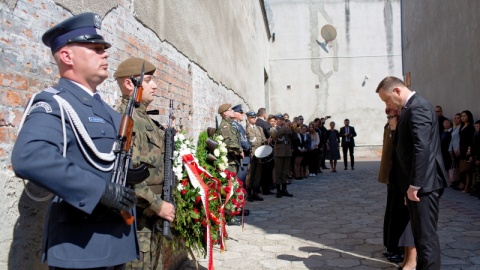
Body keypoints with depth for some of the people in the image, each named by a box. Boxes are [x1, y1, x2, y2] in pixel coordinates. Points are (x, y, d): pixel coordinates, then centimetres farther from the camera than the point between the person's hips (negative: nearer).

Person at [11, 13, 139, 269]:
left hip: (115, 241, 9)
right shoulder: (54, 103, -12)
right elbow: (29, 158, -31)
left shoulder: (105, 109, 15)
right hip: (80, 246, -8)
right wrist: (101, 190, -29)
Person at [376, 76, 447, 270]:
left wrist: (414, 185, -21)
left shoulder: (417, 107, -16)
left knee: (426, 235, -4)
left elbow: (422, 148, -24)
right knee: (421, 234, 18)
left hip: (423, 183, -10)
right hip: (419, 183, 10)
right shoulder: (412, 107, 16)